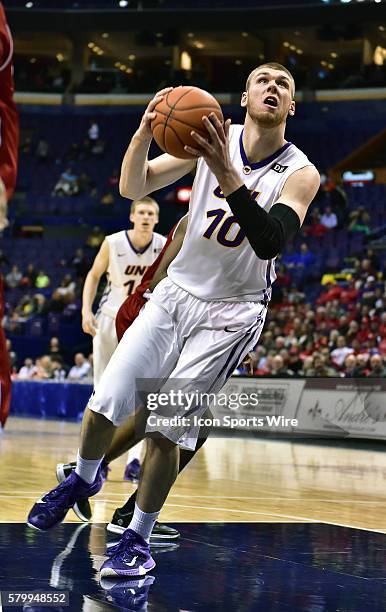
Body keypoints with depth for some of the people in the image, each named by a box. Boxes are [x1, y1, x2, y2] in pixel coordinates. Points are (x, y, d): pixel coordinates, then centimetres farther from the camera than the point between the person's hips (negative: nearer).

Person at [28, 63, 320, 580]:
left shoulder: (300, 174, -14)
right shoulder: (212, 138, -6)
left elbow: (269, 242, -31)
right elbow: (133, 188, -9)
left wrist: (227, 175, -42)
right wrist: (144, 133, -29)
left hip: (231, 313, -3)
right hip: (176, 292, 3)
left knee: (167, 426, -7)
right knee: (105, 401, -1)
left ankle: (139, 538, 11)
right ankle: (83, 480, 30)